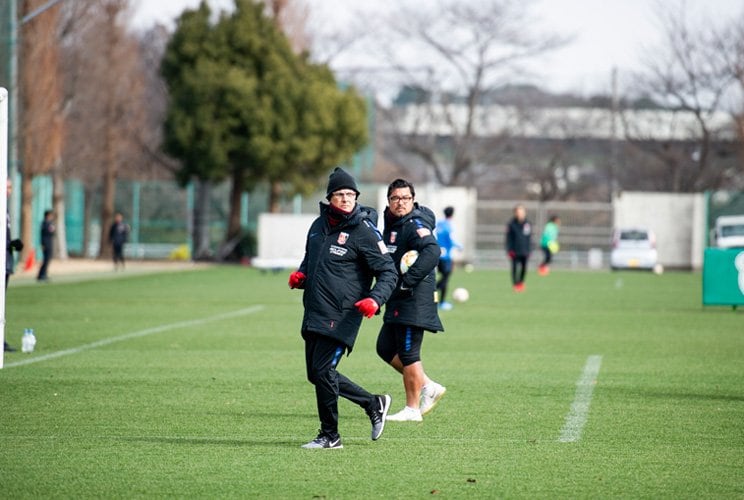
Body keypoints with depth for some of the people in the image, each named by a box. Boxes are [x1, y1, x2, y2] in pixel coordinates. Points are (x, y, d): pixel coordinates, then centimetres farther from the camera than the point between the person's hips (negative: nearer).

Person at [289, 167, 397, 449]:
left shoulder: (364, 232, -9)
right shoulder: (319, 226, 11)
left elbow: (388, 272, -8)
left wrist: (374, 300, -25)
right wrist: (300, 276, 7)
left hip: (341, 316, -8)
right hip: (313, 314, 8)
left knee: (322, 370, -11)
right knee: (316, 373, 10)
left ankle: (330, 436, 3)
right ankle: (373, 404, 25)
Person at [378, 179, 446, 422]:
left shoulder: (415, 225, -15)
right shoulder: (391, 222, 13)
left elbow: (432, 252, -31)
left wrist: (407, 280, -30)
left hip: (414, 299, -10)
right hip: (398, 301, 10)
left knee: (408, 353, -3)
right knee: (386, 348, 13)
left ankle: (412, 409, 6)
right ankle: (428, 386, 22)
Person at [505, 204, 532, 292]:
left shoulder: (527, 224, 3)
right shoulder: (512, 224, -6)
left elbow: (529, 238, 10)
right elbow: (509, 238, -4)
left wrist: (529, 250, 7)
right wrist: (509, 250, -9)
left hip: (525, 251, 3)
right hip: (515, 251, -3)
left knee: (524, 268, 5)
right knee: (515, 268, -1)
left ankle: (521, 282, 23)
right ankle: (515, 284, 8)